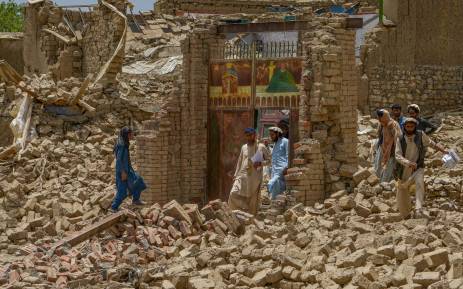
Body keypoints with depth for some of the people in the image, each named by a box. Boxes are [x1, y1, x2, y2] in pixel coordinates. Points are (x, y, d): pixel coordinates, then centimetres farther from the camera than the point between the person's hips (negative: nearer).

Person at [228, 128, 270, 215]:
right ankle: (244, 210, 1)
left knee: (252, 199, -3)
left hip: (254, 176, -4)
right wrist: (236, 175, 16)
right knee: (234, 193, -14)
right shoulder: (244, 147, 14)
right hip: (243, 175, 4)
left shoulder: (261, 147, 2)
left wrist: (260, 163, -14)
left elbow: (269, 159, 5)